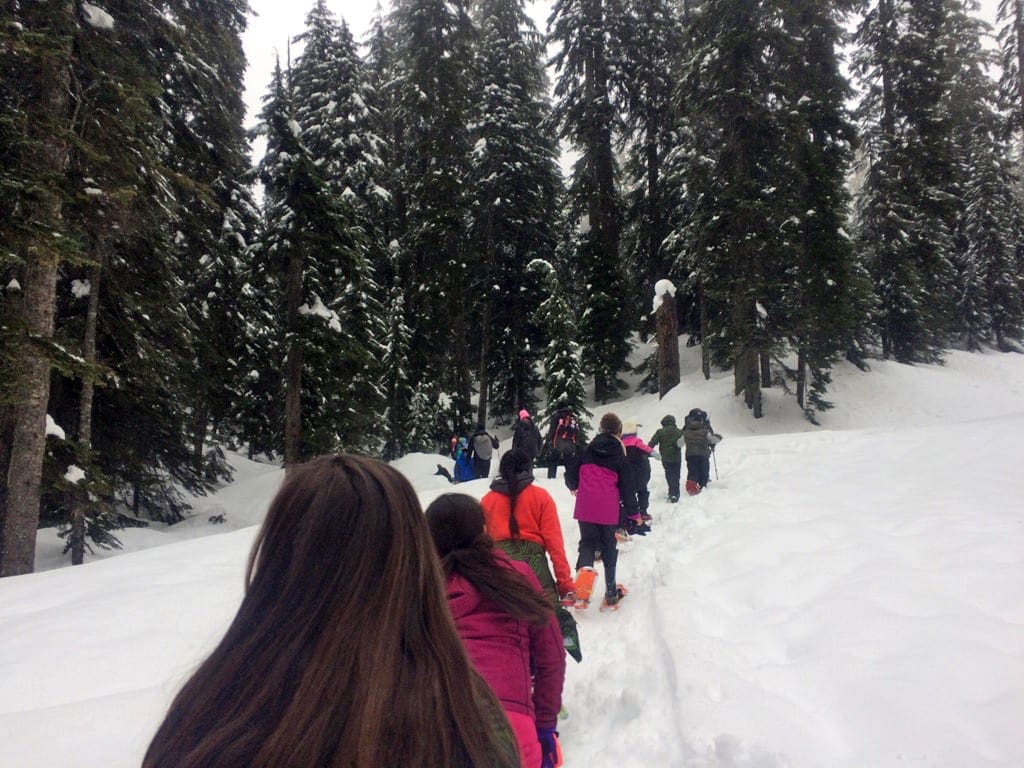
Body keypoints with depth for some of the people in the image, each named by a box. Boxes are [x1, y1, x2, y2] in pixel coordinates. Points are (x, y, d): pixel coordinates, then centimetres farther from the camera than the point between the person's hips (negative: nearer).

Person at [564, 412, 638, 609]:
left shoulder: (588, 449, 6)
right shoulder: (620, 456, 0)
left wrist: (574, 487, 30)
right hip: (608, 509, -1)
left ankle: (584, 567, -22)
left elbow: (571, 472, 8)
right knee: (609, 548, 13)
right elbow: (626, 486, 0)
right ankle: (610, 590, 18)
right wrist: (633, 512, 10)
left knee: (587, 542, 10)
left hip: (585, 507, 1)